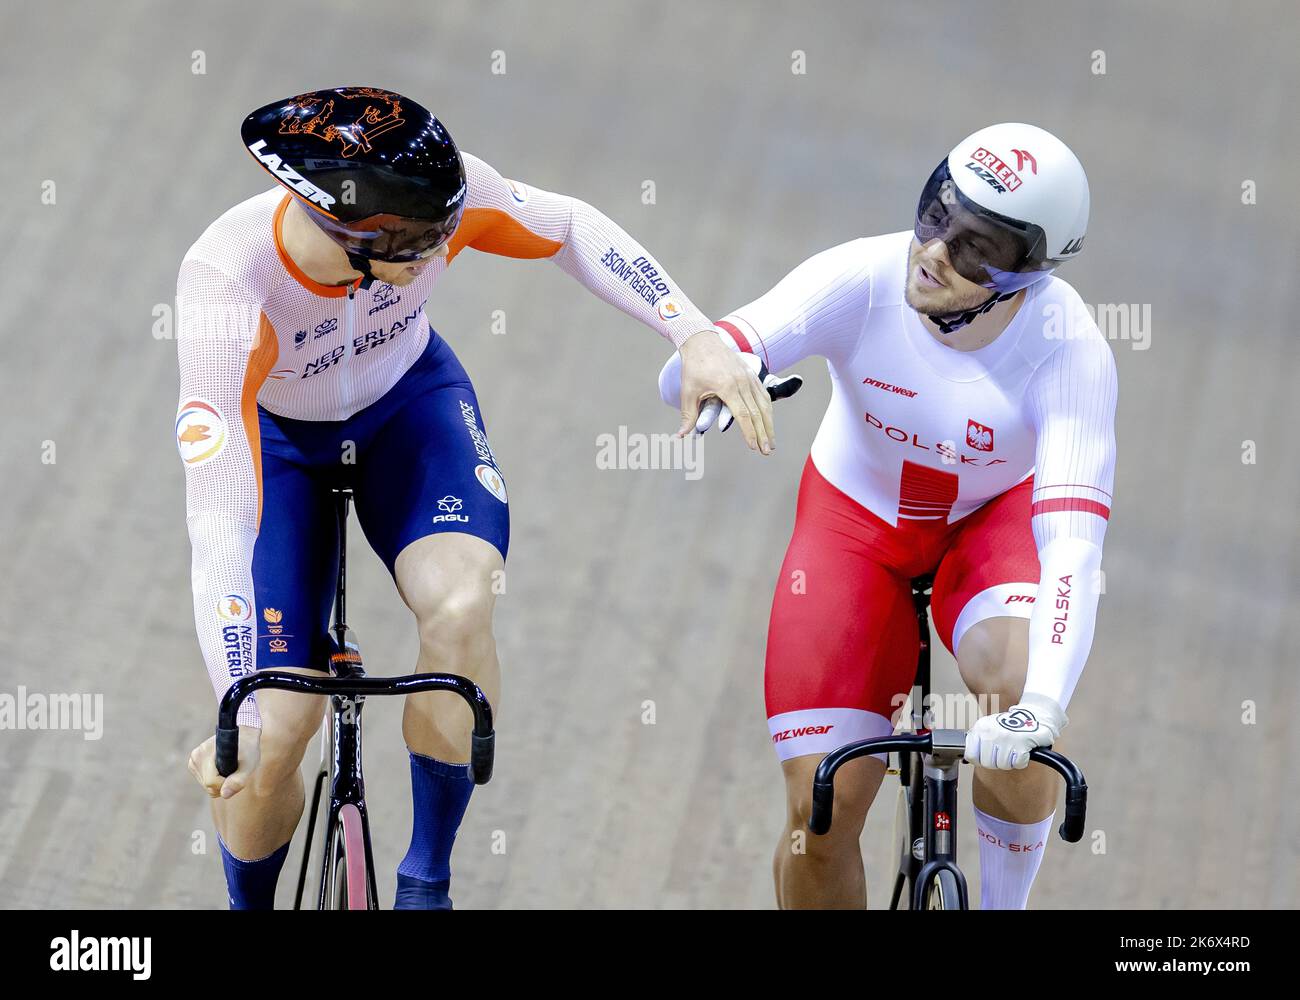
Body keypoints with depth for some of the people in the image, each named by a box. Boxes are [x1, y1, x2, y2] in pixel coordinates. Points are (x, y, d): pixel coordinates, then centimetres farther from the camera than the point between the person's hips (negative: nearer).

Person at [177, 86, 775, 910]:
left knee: (461, 605, -28)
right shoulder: (227, 284, -40)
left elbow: (571, 229, -11)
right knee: (274, 740, -12)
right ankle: (249, 910, 21)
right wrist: (239, 719, -49)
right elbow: (217, 519, -43)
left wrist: (697, 337, -23)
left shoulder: (435, 197, -32)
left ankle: (428, 882, -7)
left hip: (409, 404, 2)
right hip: (276, 439, -2)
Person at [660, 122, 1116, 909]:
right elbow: (680, 375, -37)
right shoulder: (861, 279, -31)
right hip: (857, 517, 1)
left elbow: (1072, 546, -41)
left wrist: (1043, 706, -56)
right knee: (822, 809, -10)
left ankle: (1003, 906, -5)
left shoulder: (1067, 349, -33)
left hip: (993, 517, -1)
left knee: (1016, 685, -32)